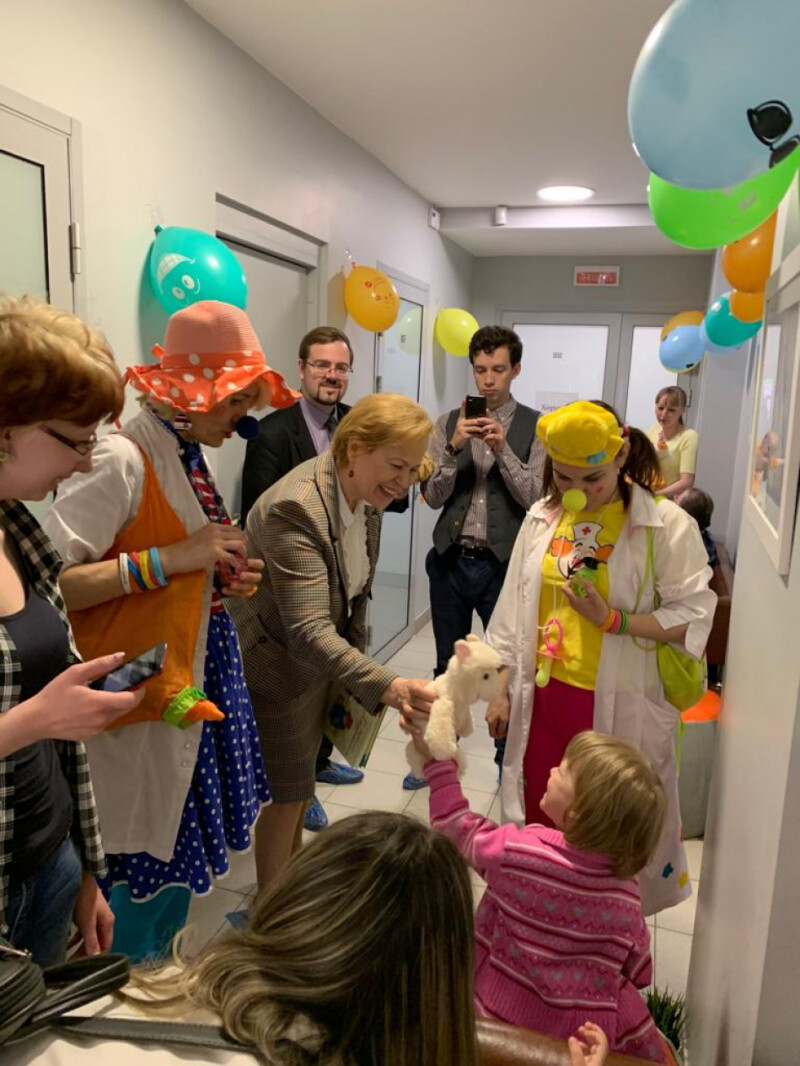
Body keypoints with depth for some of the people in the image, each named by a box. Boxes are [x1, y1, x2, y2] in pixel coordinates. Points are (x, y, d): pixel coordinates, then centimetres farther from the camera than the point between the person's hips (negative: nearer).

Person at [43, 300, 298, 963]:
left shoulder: (190, 460, 8)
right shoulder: (122, 462, -19)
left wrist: (222, 579, 0)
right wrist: (170, 558, -25)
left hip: (190, 696, 9)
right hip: (138, 706, -8)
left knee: (177, 866, 21)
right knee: (142, 876, 7)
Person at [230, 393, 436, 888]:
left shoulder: (365, 495, -7)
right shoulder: (295, 509, -33)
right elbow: (308, 630, -38)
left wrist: (356, 653, 11)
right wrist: (387, 686, -47)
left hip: (322, 656, 8)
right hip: (278, 664, -8)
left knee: (301, 777, 25)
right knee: (287, 792, 7)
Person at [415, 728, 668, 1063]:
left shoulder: (515, 851, -22)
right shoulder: (626, 895, -14)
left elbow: (454, 825, -5)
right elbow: (636, 972, 0)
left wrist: (438, 760, 3)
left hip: (501, 1010, -2)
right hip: (582, 1032, 2)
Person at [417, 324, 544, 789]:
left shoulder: (536, 427, -3)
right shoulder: (450, 423, 4)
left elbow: (536, 498, -10)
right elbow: (432, 496, -1)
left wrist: (502, 449, -22)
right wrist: (453, 448, -16)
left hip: (503, 565, -2)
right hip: (451, 561, 3)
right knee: (447, 664, 16)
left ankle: (508, 761, 29)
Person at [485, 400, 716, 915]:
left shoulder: (669, 525, -10)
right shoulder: (543, 516, 3)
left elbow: (694, 617, -11)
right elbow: (514, 607, 7)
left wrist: (611, 620, -21)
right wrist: (500, 688, 8)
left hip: (619, 705, -4)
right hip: (544, 696, 4)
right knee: (540, 820, 17)